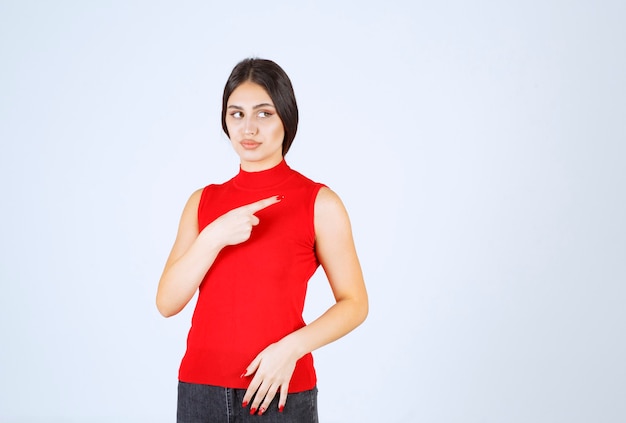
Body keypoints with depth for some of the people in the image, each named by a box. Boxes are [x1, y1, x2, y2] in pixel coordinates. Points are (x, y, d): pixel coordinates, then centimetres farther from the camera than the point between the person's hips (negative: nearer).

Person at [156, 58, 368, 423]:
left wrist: (291, 347, -17)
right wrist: (214, 237, -16)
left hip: (278, 393, -3)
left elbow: (354, 303, -3)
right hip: (200, 390, 3)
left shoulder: (319, 203, -6)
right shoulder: (204, 201, 5)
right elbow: (167, 302, -3)